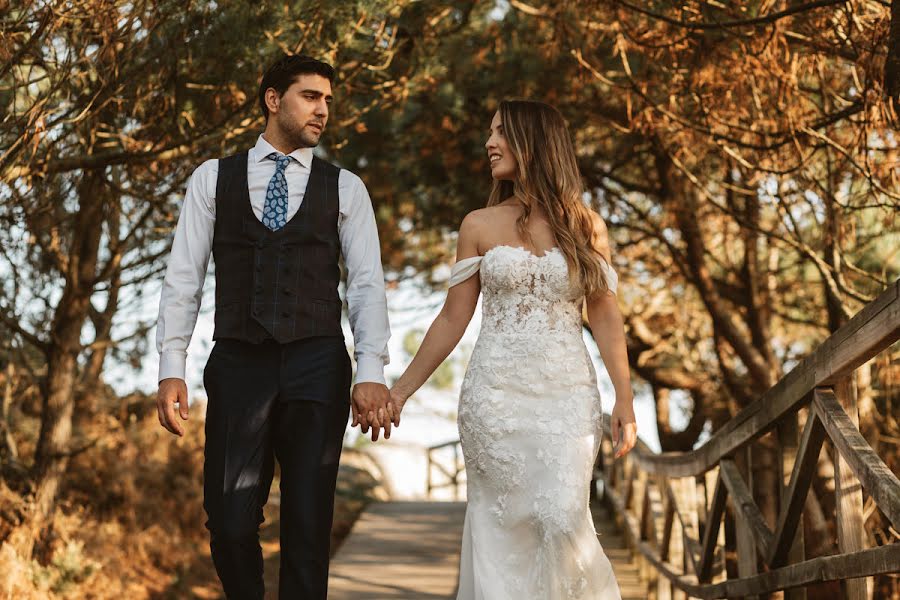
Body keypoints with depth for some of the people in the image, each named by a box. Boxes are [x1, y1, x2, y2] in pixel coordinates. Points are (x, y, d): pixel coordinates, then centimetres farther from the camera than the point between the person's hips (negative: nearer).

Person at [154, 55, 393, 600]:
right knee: (230, 523, 0)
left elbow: (367, 284, 3)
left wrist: (372, 372, -9)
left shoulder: (345, 187, 9)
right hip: (238, 365, 0)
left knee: (308, 526, 2)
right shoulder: (214, 178, 9)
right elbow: (184, 278, 6)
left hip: (317, 369, 0)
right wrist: (171, 368, -3)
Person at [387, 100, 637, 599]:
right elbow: (452, 319, 7)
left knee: (563, 519, -13)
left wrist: (624, 400, -2)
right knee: (501, 522, 2)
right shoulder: (480, 225, 5)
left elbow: (605, 318, 5)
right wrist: (403, 388, 4)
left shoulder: (585, 225, 5)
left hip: (567, 394, -1)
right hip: (495, 394, 1)